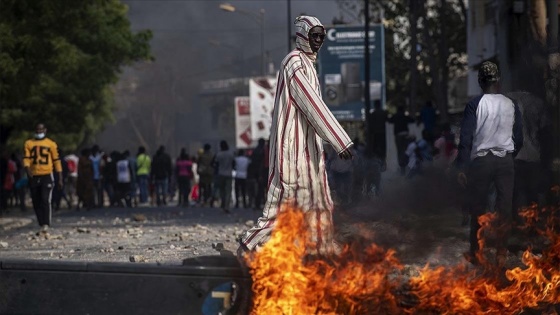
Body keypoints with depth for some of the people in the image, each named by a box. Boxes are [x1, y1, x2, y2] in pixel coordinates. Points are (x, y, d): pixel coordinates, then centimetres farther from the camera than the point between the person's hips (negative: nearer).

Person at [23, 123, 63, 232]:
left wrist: (60, 178, 5)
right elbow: (26, 159, 2)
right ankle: (42, 224, 16)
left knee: (45, 200, -14)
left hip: (47, 175, -3)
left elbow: (56, 161, 7)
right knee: (36, 202, 6)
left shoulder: (51, 144, 5)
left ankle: (46, 224, -16)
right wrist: (28, 170, -19)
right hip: (34, 177, 3)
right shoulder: (28, 144, 9)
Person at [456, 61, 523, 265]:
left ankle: (475, 253, 15)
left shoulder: (475, 105, -8)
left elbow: (465, 138, -11)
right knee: (504, 208, 5)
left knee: (478, 209, 8)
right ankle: (501, 254, 5)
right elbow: (519, 140, 6)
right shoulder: (511, 106, 1)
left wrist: (462, 167, -7)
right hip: (506, 161, 2)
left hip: (481, 160, -2)